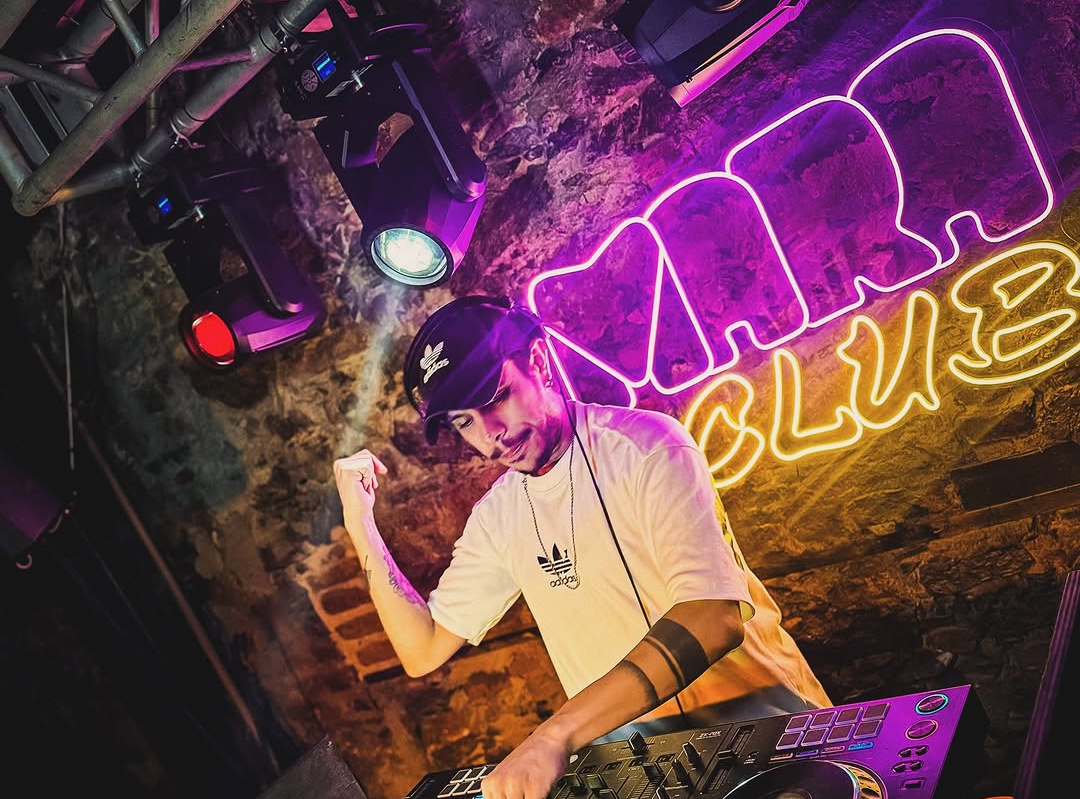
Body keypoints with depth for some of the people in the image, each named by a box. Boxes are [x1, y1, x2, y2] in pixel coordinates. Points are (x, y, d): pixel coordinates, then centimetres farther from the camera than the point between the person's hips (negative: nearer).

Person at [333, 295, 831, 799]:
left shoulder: (647, 446, -13)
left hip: (754, 707, -6)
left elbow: (715, 615, -25)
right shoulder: (498, 517, 6)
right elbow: (423, 653, 9)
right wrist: (361, 525, -1)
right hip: (630, 734, 6)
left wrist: (556, 734, -33)